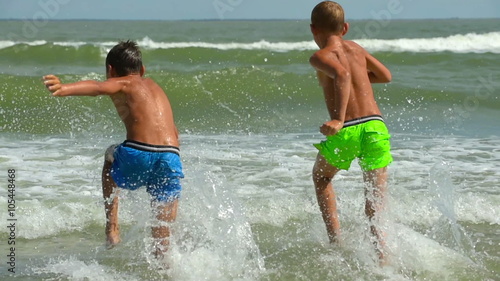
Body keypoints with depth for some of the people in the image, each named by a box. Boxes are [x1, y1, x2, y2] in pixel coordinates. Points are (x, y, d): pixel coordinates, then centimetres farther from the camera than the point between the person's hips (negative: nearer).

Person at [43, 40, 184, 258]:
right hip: (171, 157, 4)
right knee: (164, 239, 11)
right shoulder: (154, 86, 32)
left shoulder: (122, 84, 12)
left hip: (137, 154, -4)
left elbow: (98, 87, -13)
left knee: (111, 157, 32)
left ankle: (112, 228, 24)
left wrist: (65, 89, -30)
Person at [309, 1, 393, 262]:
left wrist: (339, 120, -27)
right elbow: (385, 75, 31)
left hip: (346, 131, -3)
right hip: (376, 126, 4)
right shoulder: (355, 48, 18)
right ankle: (382, 256, -18)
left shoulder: (320, 56, 1)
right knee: (376, 206, 5)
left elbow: (341, 74, -21)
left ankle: (335, 237, 17)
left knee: (321, 176, 28)